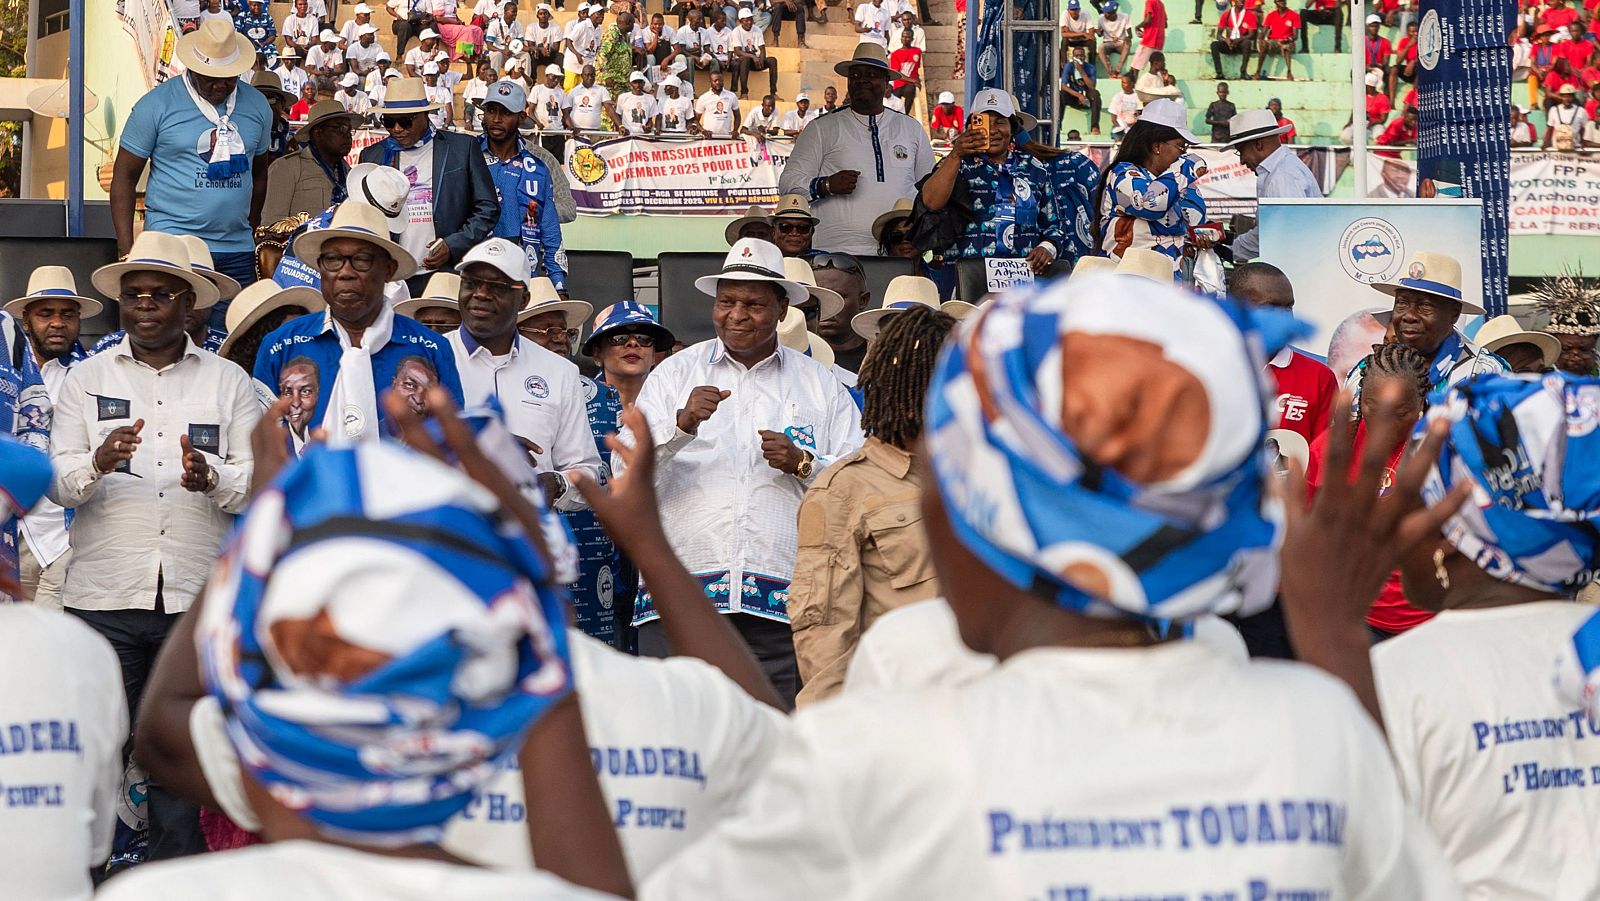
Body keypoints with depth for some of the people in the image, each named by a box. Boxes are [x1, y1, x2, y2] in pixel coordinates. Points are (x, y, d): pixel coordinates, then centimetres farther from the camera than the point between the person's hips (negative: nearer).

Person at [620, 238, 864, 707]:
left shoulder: (821, 385, 14)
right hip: (680, 600, 0)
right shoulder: (675, 373, 13)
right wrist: (682, 425, -16)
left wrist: (802, 465, -7)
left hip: (781, 603, 0)